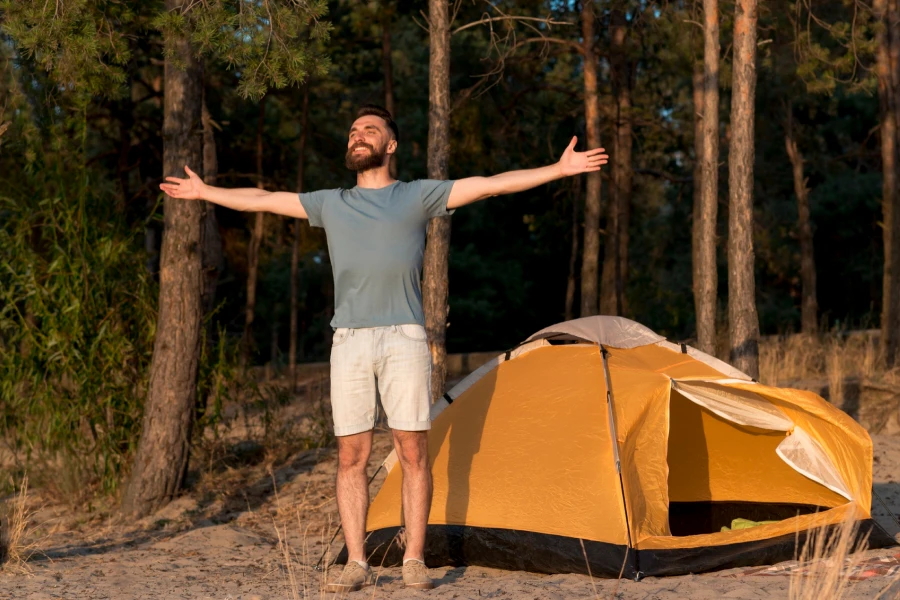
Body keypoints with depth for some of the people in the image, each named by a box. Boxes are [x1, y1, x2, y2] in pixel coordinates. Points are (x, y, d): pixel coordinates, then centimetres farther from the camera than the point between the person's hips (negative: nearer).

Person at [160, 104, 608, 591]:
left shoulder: (418, 196, 7)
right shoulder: (331, 204, 16)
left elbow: (490, 184, 2)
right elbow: (262, 200, 24)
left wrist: (560, 169, -4)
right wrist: (204, 193, 29)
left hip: (404, 337, -2)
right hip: (349, 341, 2)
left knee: (413, 452, -2)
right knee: (351, 456, 1)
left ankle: (414, 560, 6)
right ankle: (356, 563, 7)